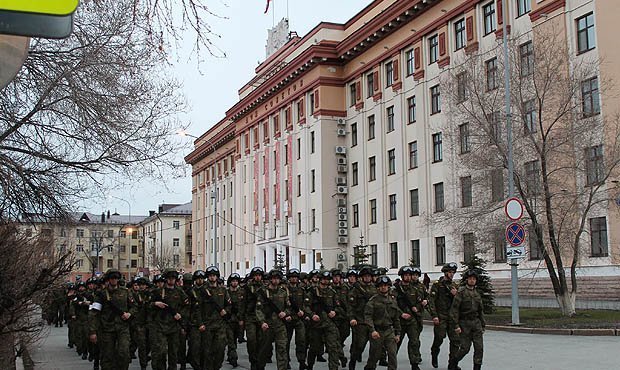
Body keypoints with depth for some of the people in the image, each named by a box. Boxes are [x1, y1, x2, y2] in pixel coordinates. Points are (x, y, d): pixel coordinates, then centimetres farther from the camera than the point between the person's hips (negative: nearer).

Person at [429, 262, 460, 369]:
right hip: (440, 317, -5)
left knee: (455, 340, 0)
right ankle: (434, 356, 24)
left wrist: (456, 294, -7)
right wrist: (434, 315, -15)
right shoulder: (437, 284, -2)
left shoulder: (455, 285, 13)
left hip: (452, 316, 5)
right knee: (439, 338, -3)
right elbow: (431, 301, -7)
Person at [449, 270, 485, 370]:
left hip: (476, 322, 5)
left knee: (479, 347, -3)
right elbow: (454, 309, -11)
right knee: (465, 348, -2)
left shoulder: (477, 294, 12)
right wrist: (456, 325, -16)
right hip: (464, 323, -5)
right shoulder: (461, 292, -6)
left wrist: (482, 326, 16)